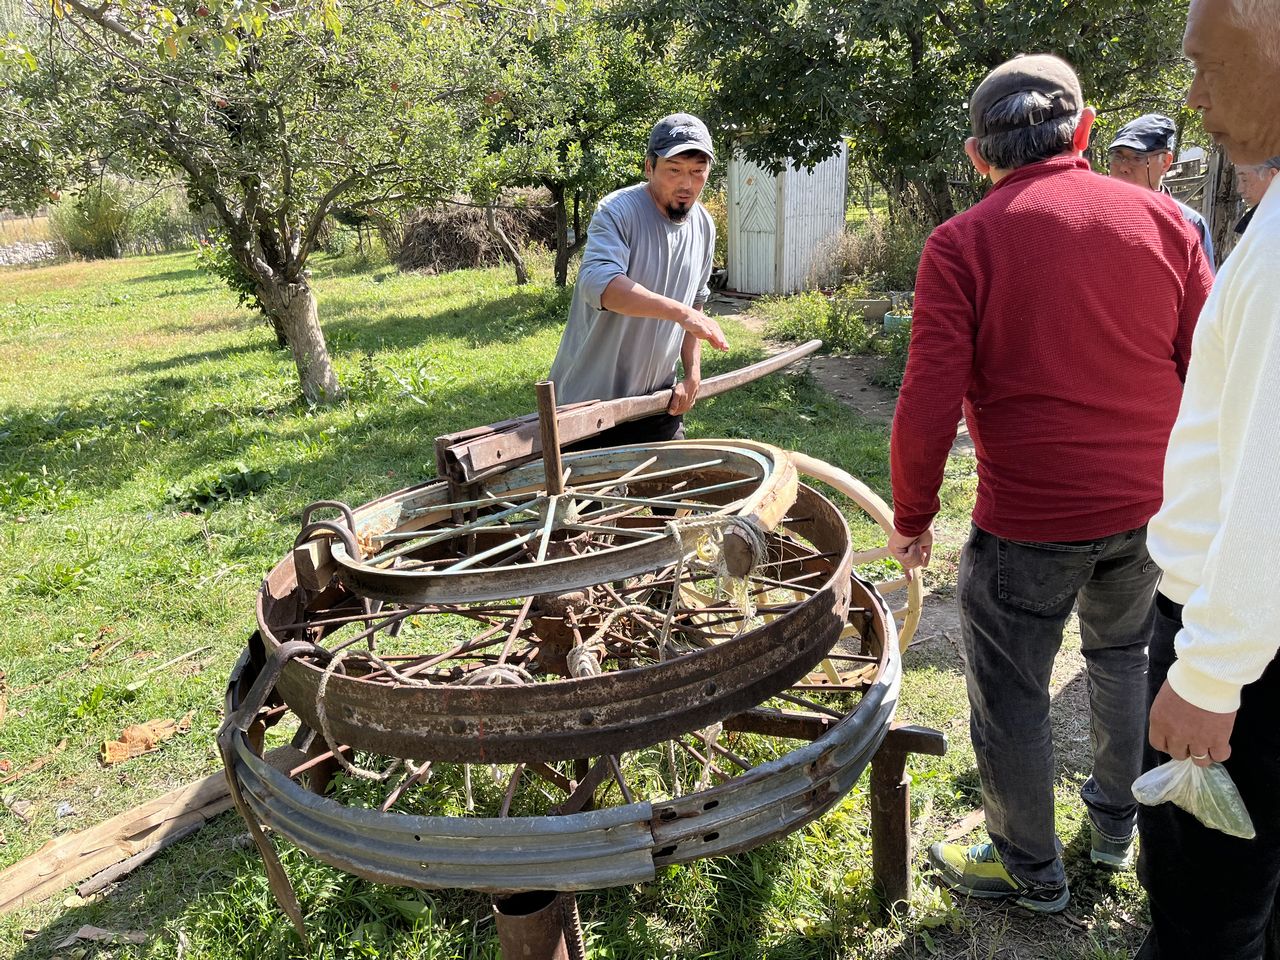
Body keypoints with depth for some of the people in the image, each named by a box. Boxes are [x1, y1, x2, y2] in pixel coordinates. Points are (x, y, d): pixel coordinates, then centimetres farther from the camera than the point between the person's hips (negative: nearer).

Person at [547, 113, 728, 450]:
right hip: (589, 400, -6)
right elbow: (599, 283, -35)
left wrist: (692, 374, 6)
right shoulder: (618, 211, -17)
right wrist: (680, 312, -44)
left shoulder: (703, 226, 6)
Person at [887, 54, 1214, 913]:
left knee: (1011, 695, 13)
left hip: (1029, 519, -5)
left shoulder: (962, 244, -12)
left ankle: (1031, 872, 32)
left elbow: (929, 407, -17)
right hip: (1151, 509, 6)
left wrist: (912, 514, -2)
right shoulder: (1161, 219, -1)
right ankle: (1118, 824, 46)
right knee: (1124, 652, 29)